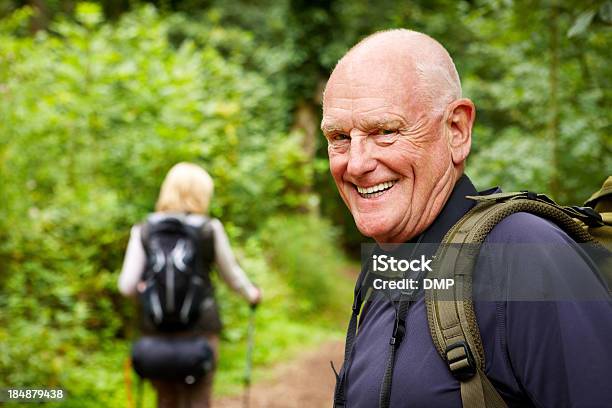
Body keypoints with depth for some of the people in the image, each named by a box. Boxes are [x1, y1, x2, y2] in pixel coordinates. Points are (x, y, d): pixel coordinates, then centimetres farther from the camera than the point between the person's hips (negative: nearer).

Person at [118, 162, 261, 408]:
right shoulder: (210, 228, -2)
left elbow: (127, 286, -4)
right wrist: (251, 294, 31)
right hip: (200, 326, -2)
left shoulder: (143, 231, 0)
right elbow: (231, 274, 10)